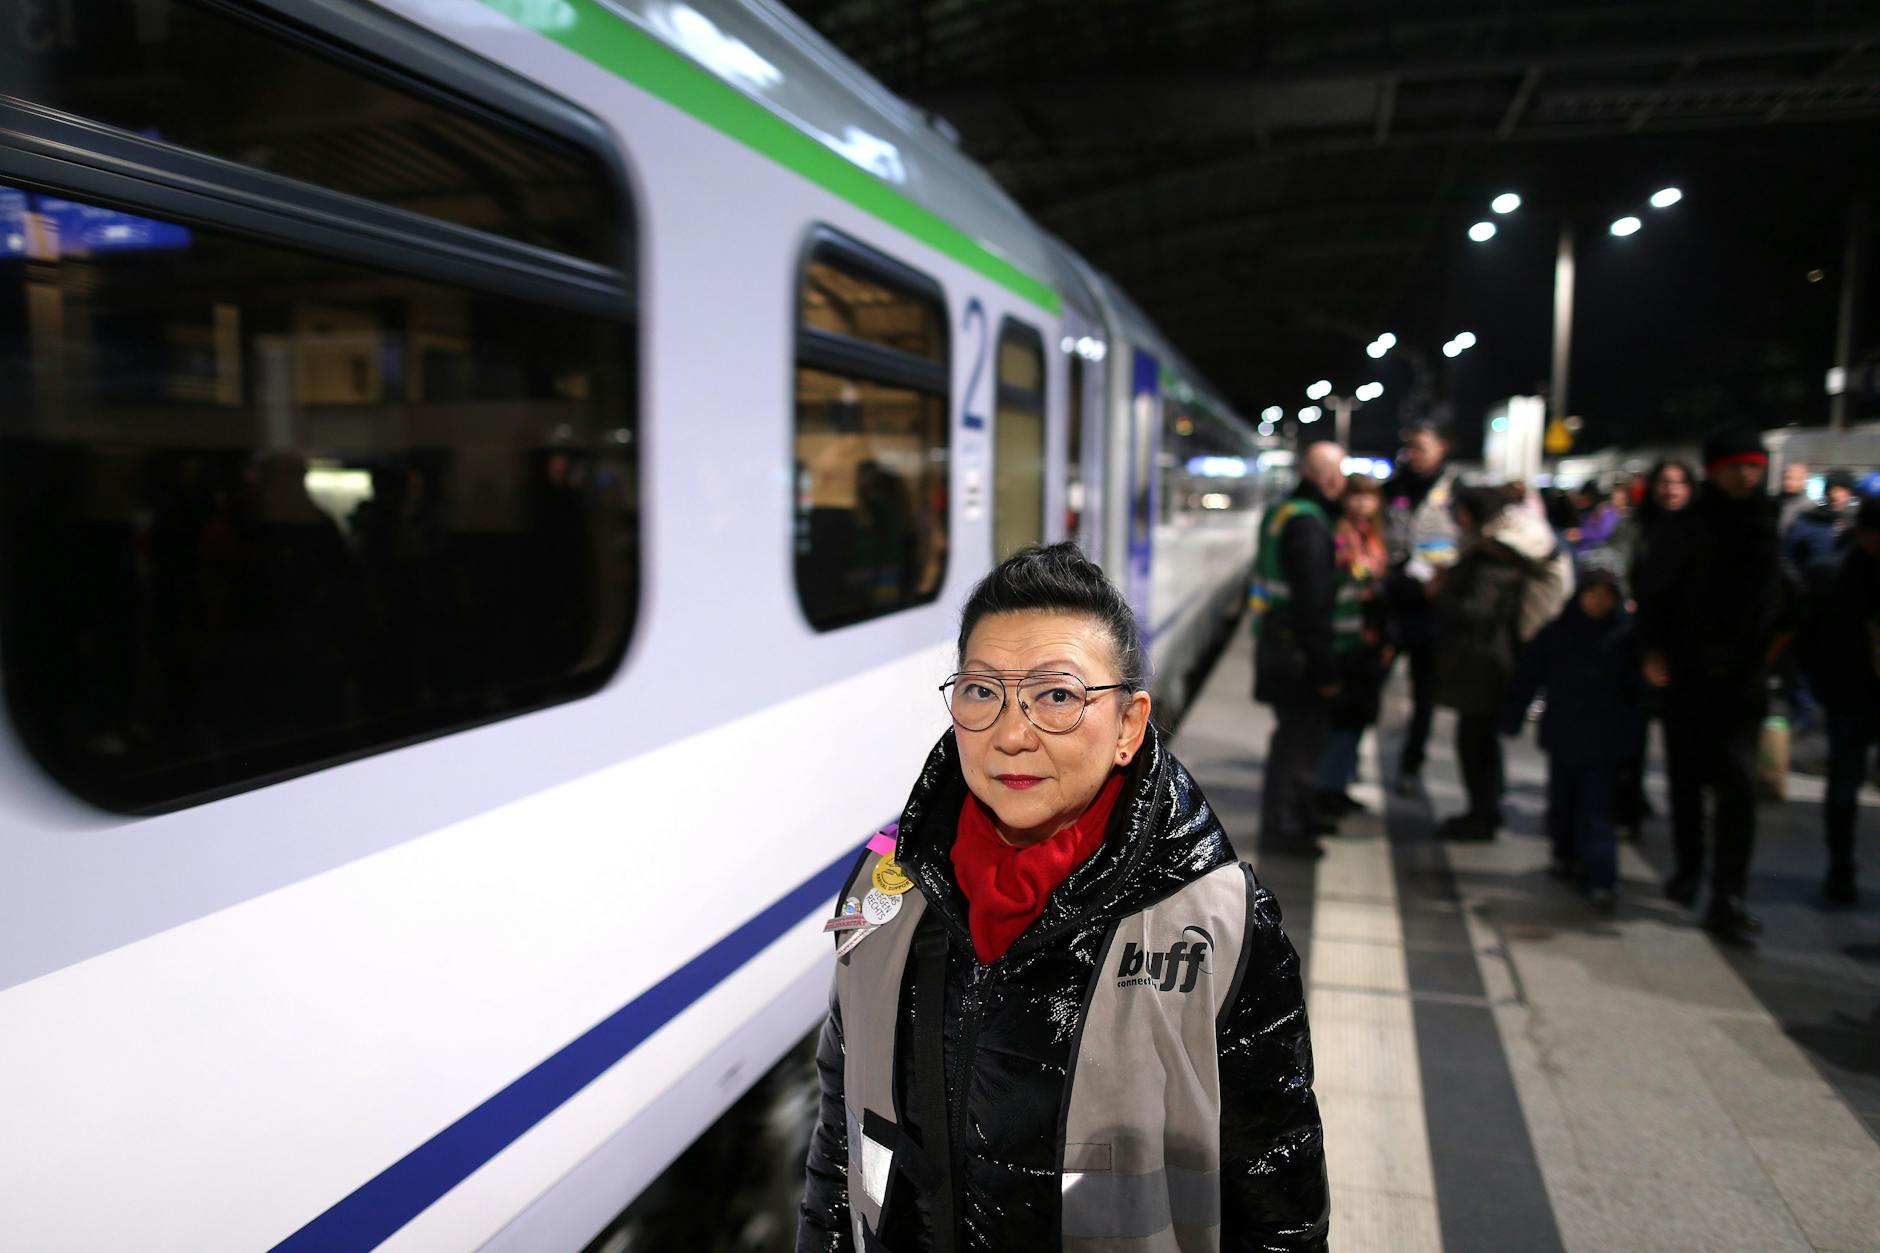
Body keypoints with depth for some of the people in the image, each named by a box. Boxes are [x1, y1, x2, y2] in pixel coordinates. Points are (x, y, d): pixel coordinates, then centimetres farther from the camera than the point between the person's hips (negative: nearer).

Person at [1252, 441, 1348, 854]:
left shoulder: (1280, 512, 13)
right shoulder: (1309, 525, -19)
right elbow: (1314, 603, -22)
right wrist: (1325, 667, -19)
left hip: (1275, 643, 10)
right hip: (1297, 652, -10)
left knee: (1299, 732, 20)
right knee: (1299, 735, -1)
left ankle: (1297, 816, 34)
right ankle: (1281, 828, 7)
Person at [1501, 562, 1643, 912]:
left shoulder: (1626, 635, -6)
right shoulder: (1556, 633, -1)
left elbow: (1637, 686, -3)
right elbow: (1526, 677, 4)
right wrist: (1511, 720, 3)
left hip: (1604, 742, -3)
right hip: (1562, 737, 3)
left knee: (1596, 809, -5)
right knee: (1561, 801, 17)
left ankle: (1600, 880, -2)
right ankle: (1566, 855, 37)